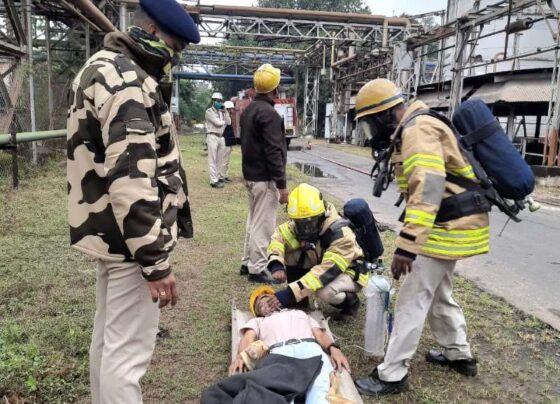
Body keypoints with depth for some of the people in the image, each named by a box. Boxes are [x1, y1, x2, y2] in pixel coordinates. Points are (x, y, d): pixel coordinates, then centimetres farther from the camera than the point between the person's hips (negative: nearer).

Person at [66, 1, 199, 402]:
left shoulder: (104, 68, 15)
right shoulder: (125, 81, -19)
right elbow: (131, 181, -26)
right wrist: (155, 261, -23)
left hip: (108, 230, 11)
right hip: (129, 238, -11)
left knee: (108, 336, 22)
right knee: (128, 350, 0)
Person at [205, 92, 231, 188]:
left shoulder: (222, 111, 17)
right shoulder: (209, 111, -5)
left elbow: (229, 122, 7)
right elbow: (218, 123, -15)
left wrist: (224, 112, 1)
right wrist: (224, 122, 4)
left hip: (221, 137, 7)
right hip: (213, 137, -7)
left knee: (220, 159, 12)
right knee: (212, 160, -7)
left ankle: (220, 177, 22)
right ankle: (214, 181, -9)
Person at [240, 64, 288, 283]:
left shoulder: (248, 110, 12)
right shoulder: (269, 113, -18)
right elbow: (273, 152, -22)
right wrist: (282, 185, -20)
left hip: (250, 175, 10)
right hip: (265, 178, -10)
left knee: (254, 220, 18)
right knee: (263, 224, -2)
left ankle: (248, 262, 27)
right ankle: (257, 269, 5)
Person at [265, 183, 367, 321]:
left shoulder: (341, 235, -35)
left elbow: (326, 272, -40)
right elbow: (278, 237, -15)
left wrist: (292, 292, -46)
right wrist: (276, 264, -36)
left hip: (350, 273, -6)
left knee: (325, 291, -38)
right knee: (290, 252, -16)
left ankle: (350, 301, -3)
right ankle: (299, 299, 1)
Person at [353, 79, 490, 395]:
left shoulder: (419, 131, -20)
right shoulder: (414, 129, 14)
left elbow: (428, 189, -32)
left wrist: (407, 245, -36)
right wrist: (412, 239, 22)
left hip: (448, 228, -11)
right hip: (451, 225, 11)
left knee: (412, 300, -4)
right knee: (438, 294, 23)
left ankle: (392, 374, 6)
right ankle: (459, 355, 38)